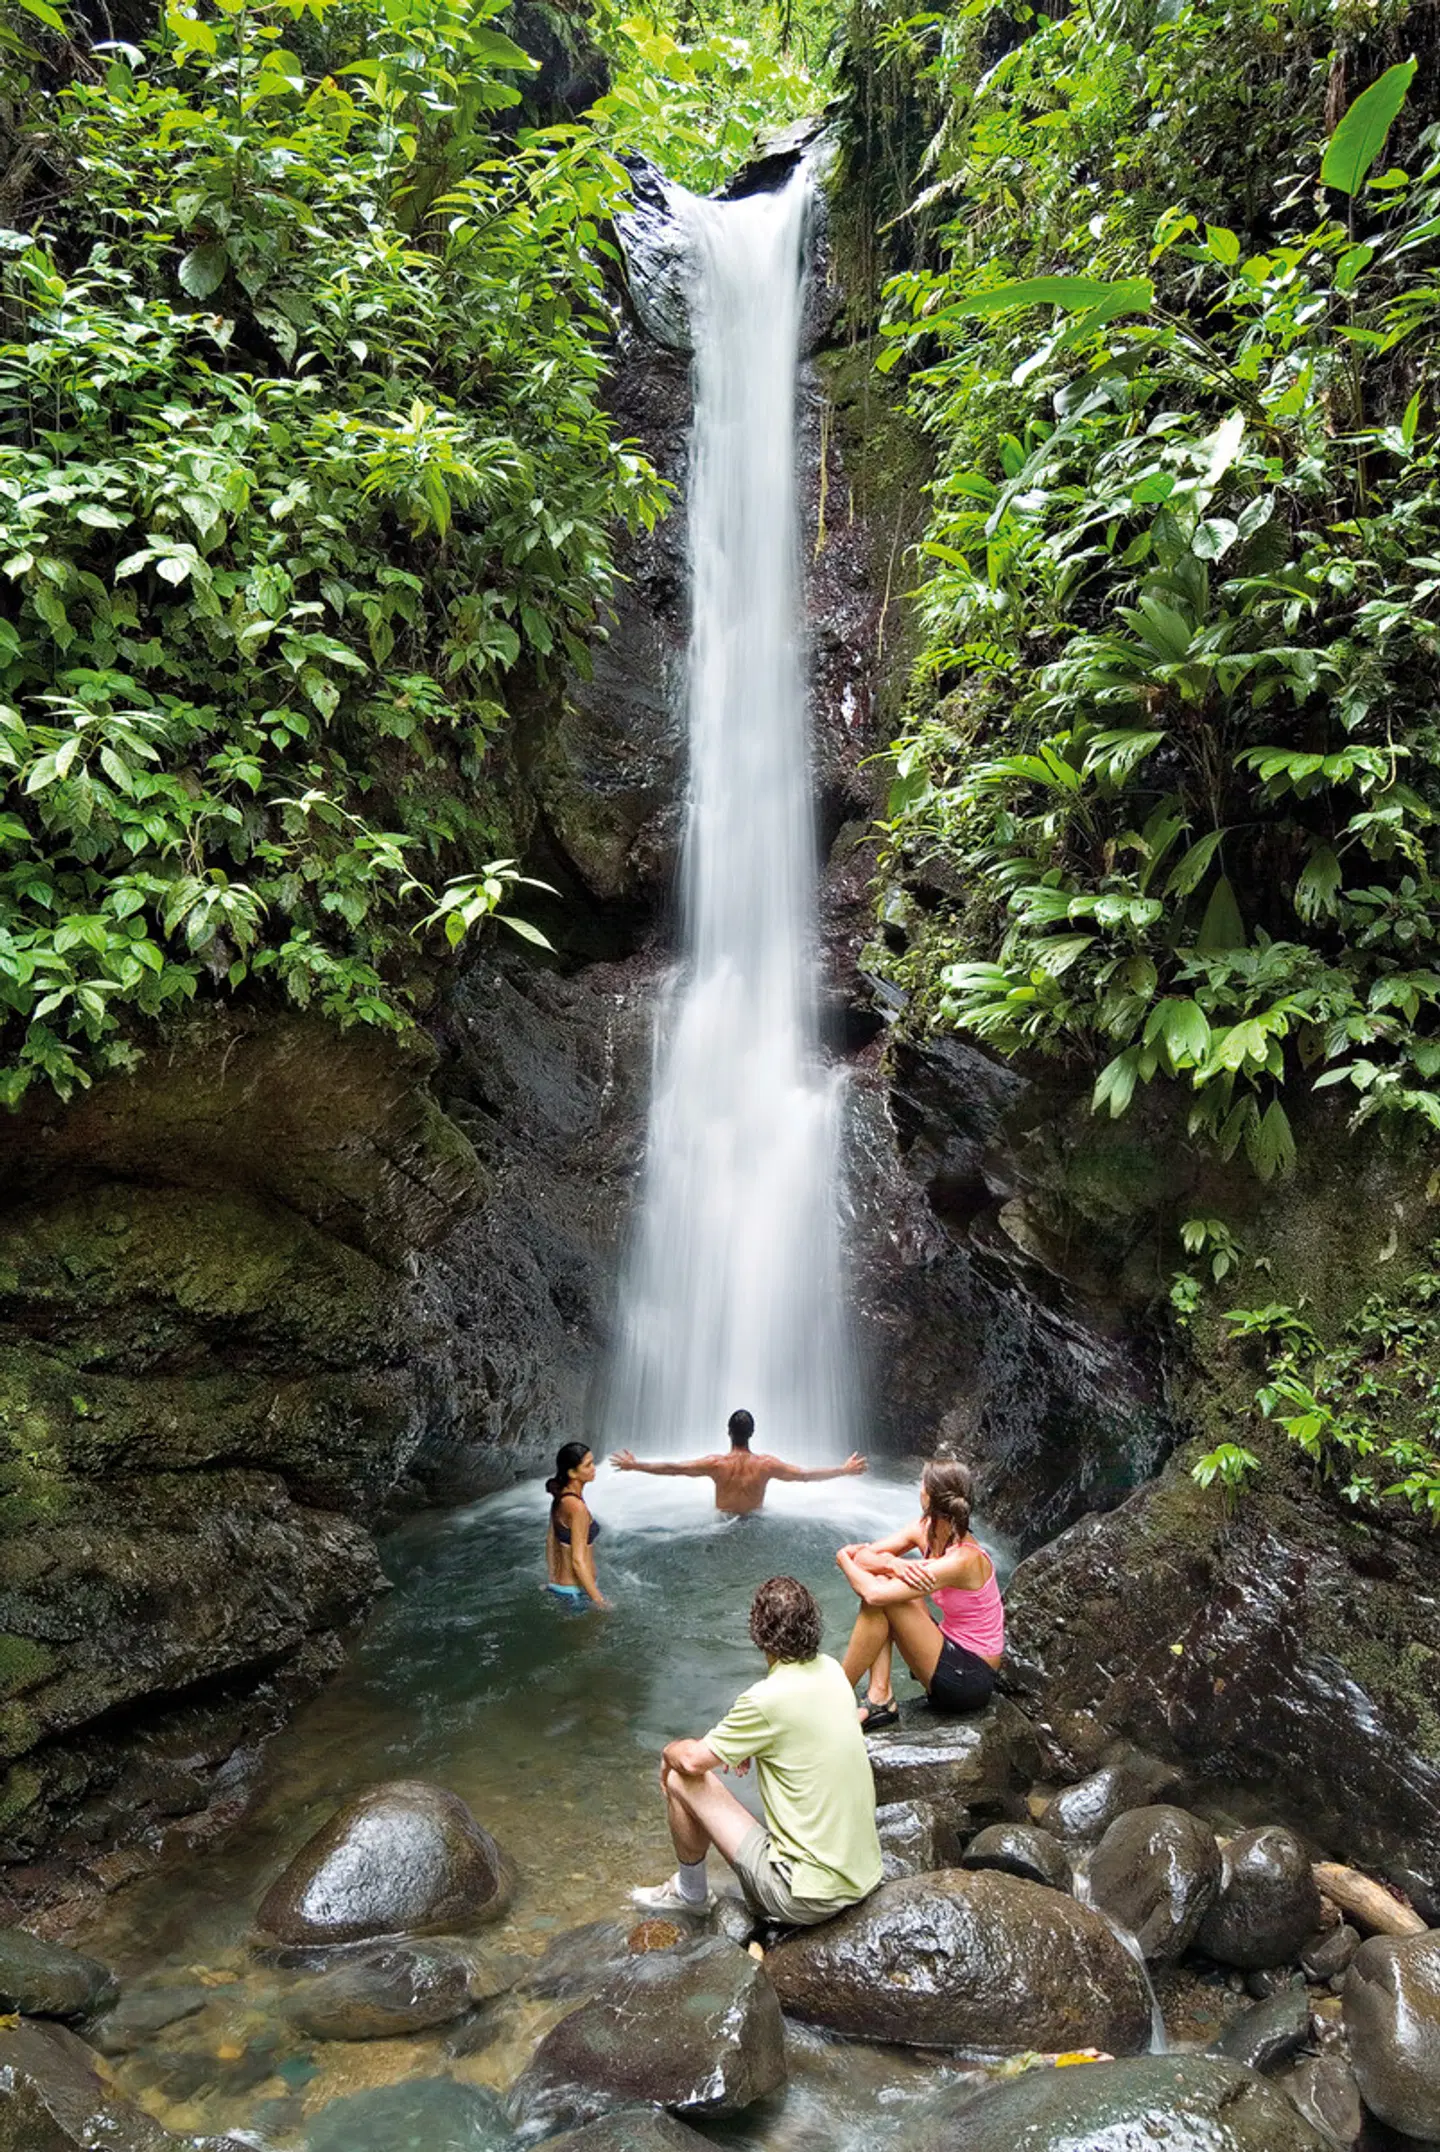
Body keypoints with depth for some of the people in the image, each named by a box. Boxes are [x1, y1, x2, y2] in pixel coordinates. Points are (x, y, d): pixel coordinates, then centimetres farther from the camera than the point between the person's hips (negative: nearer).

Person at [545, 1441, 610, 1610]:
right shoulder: (576, 1506, -24)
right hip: (576, 1592, -9)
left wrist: (552, 1582, 23)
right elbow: (578, 1561, -25)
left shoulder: (560, 1497, 3)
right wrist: (599, 1601, -20)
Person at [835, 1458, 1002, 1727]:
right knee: (881, 1575, -5)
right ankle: (880, 1697, -9)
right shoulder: (924, 1529, -4)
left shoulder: (961, 1561, -28)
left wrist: (845, 1558, -14)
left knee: (880, 1596, -21)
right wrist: (891, 1565, -27)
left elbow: (873, 1594, -34)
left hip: (970, 1680, -8)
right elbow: (863, 1555, -5)